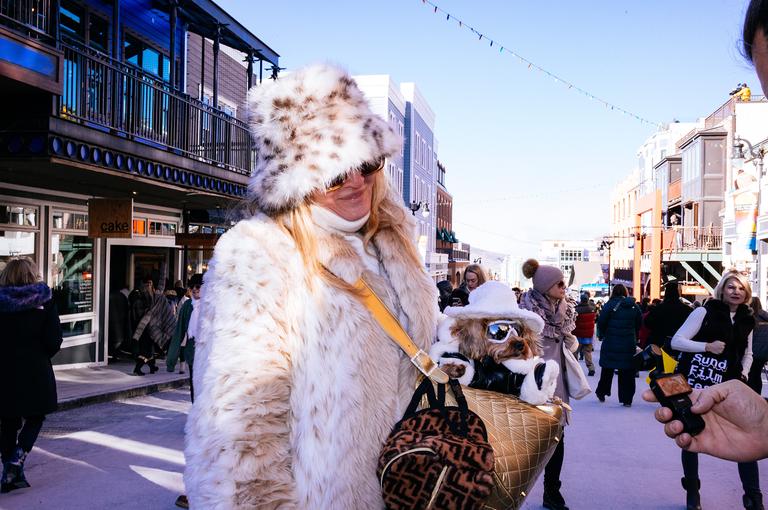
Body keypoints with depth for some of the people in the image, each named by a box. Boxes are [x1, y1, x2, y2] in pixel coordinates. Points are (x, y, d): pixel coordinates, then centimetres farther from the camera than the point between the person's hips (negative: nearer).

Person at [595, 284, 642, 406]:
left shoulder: (611, 304, -9)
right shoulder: (634, 306, 2)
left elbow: (601, 322, -11)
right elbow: (639, 323, 7)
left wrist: (603, 334, 6)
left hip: (611, 343, -2)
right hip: (629, 344, 2)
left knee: (607, 369, 13)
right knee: (628, 371, 7)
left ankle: (601, 392, 24)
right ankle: (627, 399, 7)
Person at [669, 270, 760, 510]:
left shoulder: (747, 320, 8)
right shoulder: (704, 312, -6)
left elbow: (747, 353, 22)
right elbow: (676, 341, -10)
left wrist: (743, 374, 4)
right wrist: (707, 346, -19)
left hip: (726, 387, 3)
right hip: (693, 384, -3)